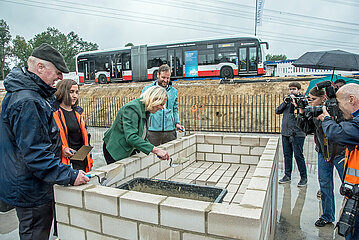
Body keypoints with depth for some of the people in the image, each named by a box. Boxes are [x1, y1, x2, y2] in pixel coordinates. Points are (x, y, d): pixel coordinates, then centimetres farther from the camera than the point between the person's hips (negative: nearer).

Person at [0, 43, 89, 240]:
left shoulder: (29, 94, 9)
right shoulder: (27, 102, -26)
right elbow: (34, 153, -29)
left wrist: (57, 148, 17)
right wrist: (69, 176, -27)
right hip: (30, 190, -10)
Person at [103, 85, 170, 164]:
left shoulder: (145, 111, 3)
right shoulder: (132, 108, -25)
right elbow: (131, 137, -36)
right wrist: (155, 150, -41)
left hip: (127, 150, 8)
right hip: (115, 150, -8)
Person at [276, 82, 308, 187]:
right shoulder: (288, 99, 14)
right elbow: (277, 111, 7)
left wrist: (294, 101, -17)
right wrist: (285, 102, -6)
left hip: (297, 133, -6)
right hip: (285, 132, 6)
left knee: (298, 155, -2)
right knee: (287, 154, 12)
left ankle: (303, 177, 13)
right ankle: (287, 175, 24)